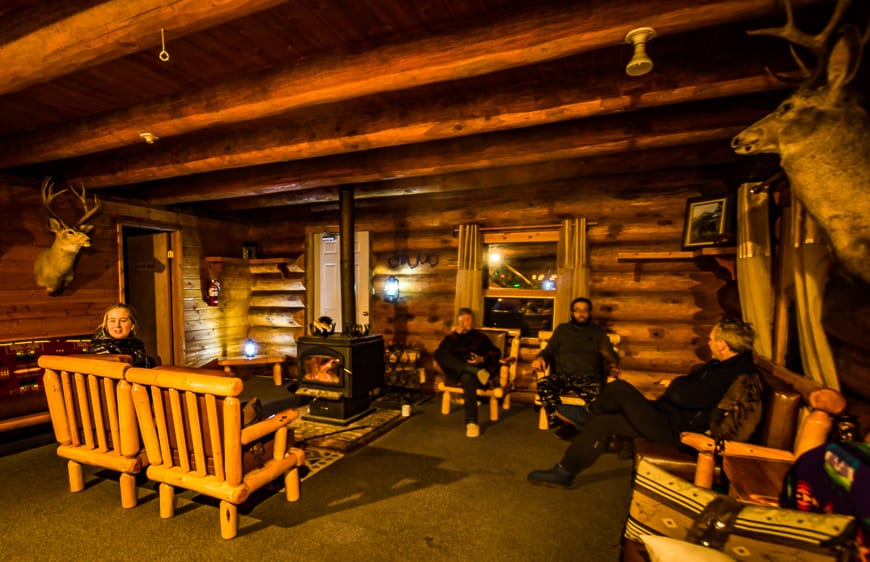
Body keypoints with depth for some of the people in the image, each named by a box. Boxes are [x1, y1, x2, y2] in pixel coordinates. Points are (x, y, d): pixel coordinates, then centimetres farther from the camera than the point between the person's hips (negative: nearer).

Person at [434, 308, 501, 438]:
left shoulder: (479, 336, 22)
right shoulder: (451, 337, 24)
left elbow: (495, 352, 8)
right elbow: (442, 352, 3)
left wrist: (482, 359, -10)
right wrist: (456, 334, -1)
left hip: (469, 372, -1)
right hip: (455, 373, 2)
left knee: (467, 377, -40)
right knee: (438, 353, -28)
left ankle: (472, 422, -39)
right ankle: (477, 372, -36)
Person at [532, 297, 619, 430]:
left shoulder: (598, 332, 22)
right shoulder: (562, 329, 23)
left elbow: (609, 354, 12)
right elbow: (549, 350, 18)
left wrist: (613, 366, -13)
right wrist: (540, 358, -7)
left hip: (588, 378, -1)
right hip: (562, 376, 1)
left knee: (596, 393, -37)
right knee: (543, 383, -33)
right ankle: (560, 421, -40)